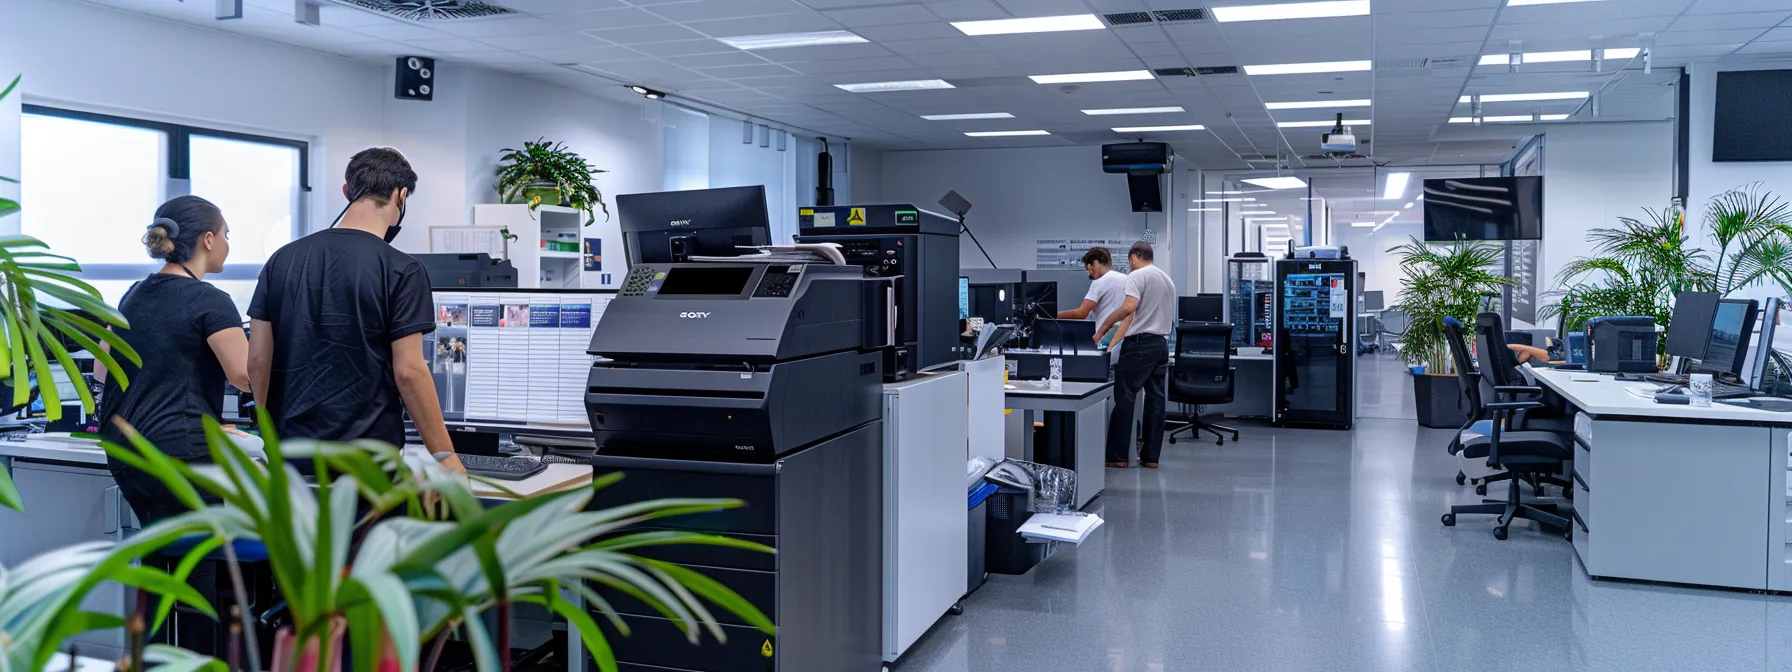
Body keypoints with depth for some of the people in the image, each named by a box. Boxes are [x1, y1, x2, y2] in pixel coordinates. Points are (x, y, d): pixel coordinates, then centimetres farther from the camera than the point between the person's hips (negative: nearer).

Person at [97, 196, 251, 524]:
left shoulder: (134, 295, 13)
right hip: (181, 453, -8)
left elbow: (102, 371, 21)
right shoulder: (209, 301, -11)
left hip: (123, 449, 8)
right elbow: (246, 376, -18)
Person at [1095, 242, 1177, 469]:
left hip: (1140, 343, -8)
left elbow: (1129, 306, -22)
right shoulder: (1168, 279, 19)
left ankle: (1117, 456, -4)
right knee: (1155, 399, 7)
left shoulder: (1137, 276, -8)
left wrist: (1103, 327, -18)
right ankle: (1151, 456, 8)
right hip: (1162, 343, 8)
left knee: (1124, 398, -4)